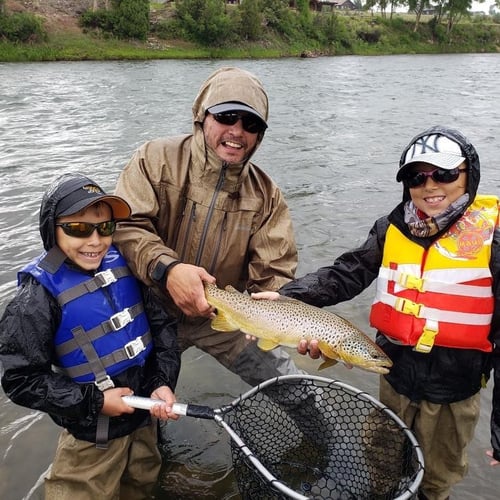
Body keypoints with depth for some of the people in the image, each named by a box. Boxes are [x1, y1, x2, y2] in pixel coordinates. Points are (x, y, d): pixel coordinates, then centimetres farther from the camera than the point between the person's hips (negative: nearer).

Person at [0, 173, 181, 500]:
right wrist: (94, 401, -19)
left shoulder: (125, 265, -7)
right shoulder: (38, 297, -21)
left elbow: (163, 325, 0)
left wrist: (163, 383, -11)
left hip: (146, 415, 5)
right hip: (91, 435, -5)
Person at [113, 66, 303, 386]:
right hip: (154, 313, -1)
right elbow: (124, 225, -20)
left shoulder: (266, 194, -5)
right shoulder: (156, 160, -11)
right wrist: (165, 269, -38)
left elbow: (273, 276, -10)